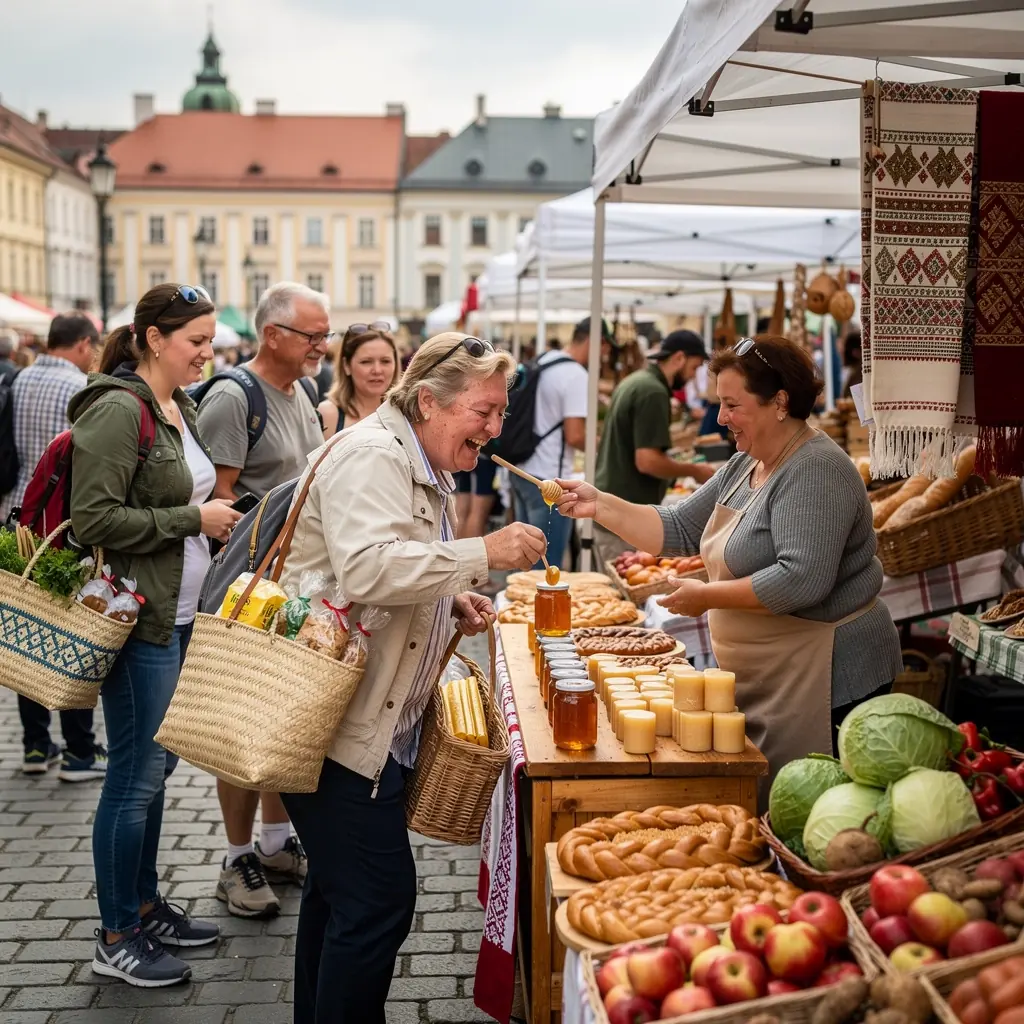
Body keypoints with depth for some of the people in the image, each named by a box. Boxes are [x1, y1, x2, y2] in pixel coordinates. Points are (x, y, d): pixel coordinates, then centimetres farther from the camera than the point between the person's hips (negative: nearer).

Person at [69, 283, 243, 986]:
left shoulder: (181, 409, 12)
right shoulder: (117, 409, -16)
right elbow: (95, 520, -23)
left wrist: (215, 519, 9)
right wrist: (194, 519, -18)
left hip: (180, 616, 9)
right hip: (139, 619, -9)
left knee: (155, 767, 17)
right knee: (136, 777, -1)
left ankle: (146, 906, 30)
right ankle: (116, 939, 13)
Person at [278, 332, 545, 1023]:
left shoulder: (425, 471, 17)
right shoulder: (371, 456, -16)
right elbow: (369, 570, -31)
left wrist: (453, 602, 9)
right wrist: (483, 554, -28)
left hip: (374, 724, 11)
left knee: (340, 888, 20)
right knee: (380, 896, -9)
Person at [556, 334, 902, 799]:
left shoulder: (816, 473, -19)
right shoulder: (743, 467, 12)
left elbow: (802, 581, -28)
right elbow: (680, 529, 13)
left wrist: (708, 596, -19)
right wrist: (601, 506, 2)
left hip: (825, 684, -9)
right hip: (761, 683, 9)